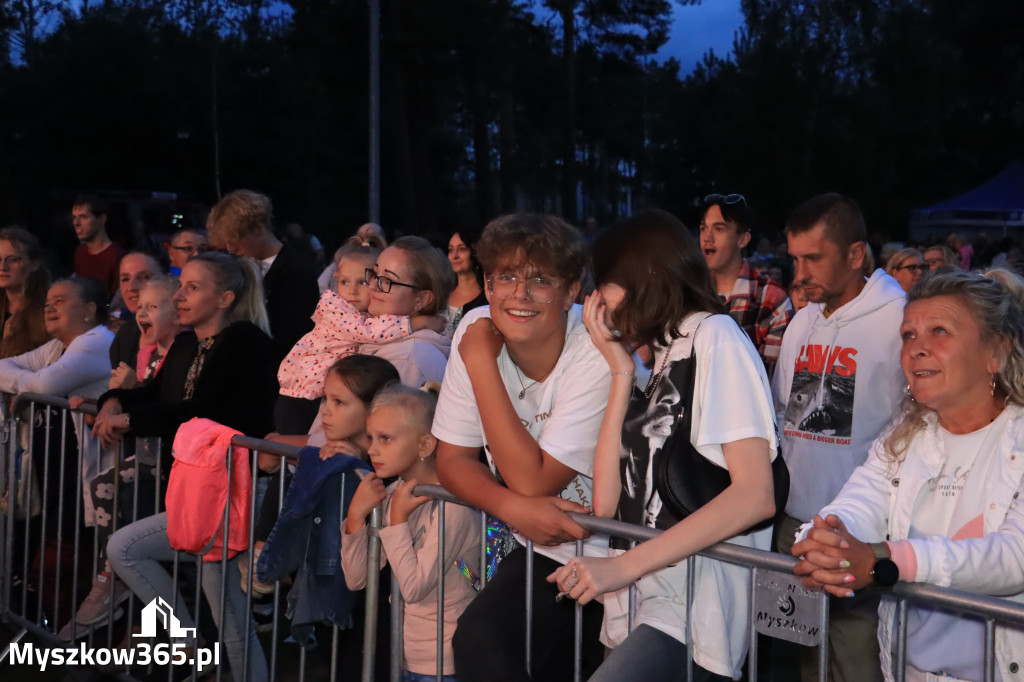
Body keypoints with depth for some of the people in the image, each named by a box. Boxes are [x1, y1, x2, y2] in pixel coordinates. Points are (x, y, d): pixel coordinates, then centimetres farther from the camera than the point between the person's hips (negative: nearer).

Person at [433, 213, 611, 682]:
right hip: (544, 550, 4)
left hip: (611, 556, -4)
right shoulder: (476, 330, -6)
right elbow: (452, 458, -1)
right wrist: (513, 508, -20)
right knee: (479, 643, -20)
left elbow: (531, 480, -22)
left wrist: (481, 363, -21)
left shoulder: (599, 356, -21)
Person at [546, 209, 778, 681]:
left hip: (691, 611, -8)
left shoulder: (714, 336, -2)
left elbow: (755, 494, -15)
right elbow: (606, 503, 9)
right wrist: (622, 373, 7)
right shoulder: (663, 356, 20)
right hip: (642, 606, 8)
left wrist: (624, 565, -16)